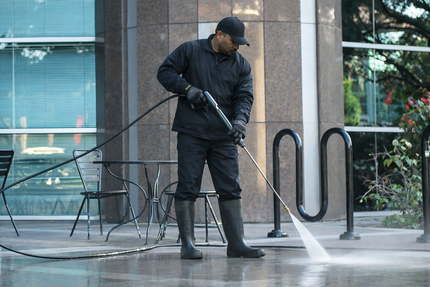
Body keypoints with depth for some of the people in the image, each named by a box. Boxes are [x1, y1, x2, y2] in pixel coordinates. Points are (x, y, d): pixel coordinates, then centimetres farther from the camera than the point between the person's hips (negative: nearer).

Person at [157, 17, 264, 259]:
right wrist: (187, 88, -13)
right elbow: (165, 72, 3)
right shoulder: (190, 51, 3)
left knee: (231, 189, 1)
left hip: (224, 138, 3)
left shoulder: (241, 65, 10)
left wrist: (240, 120, -18)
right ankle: (188, 244, 2)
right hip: (191, 133, -3)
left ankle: (237, 243, 4)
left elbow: (245, 97, 2)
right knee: (188, 188, -2)